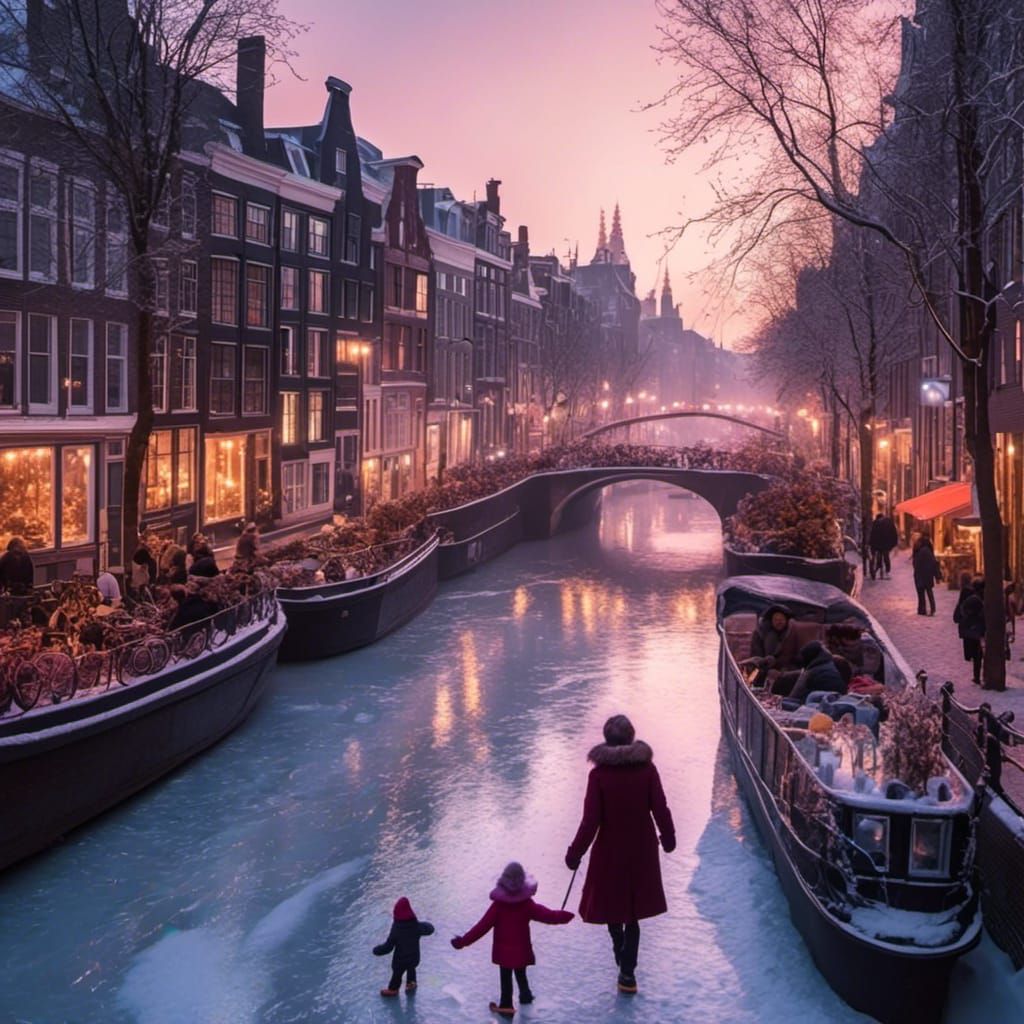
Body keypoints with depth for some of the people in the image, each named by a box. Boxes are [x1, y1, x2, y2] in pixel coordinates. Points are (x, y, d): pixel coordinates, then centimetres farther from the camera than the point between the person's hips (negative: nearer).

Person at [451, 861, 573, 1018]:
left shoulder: (498, 906, -19)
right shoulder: (527, 905, -14)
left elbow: (483, 926, -18)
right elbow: (546, 915, -8)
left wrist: (463, 941, -13)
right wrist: (564, 916, 8)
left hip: (504, 952, -2)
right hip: (522, 951, 2)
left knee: (505, 979, 11)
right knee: (521, 975, 24)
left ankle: (506, 1006, 14)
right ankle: (526, 995, 36)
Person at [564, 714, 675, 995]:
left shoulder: (599, 774, -17)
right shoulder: (647, 769, -11)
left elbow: (590, 821, -16)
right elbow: (661, 810, -6)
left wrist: (575, 853, -5)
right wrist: (668, 838, 13)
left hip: (609, 849, -2)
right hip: (642, 849, 2)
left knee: (610, 900, 22)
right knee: (633, 909, 13)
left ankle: (620, 950, 40)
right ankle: (627, 971, 12)